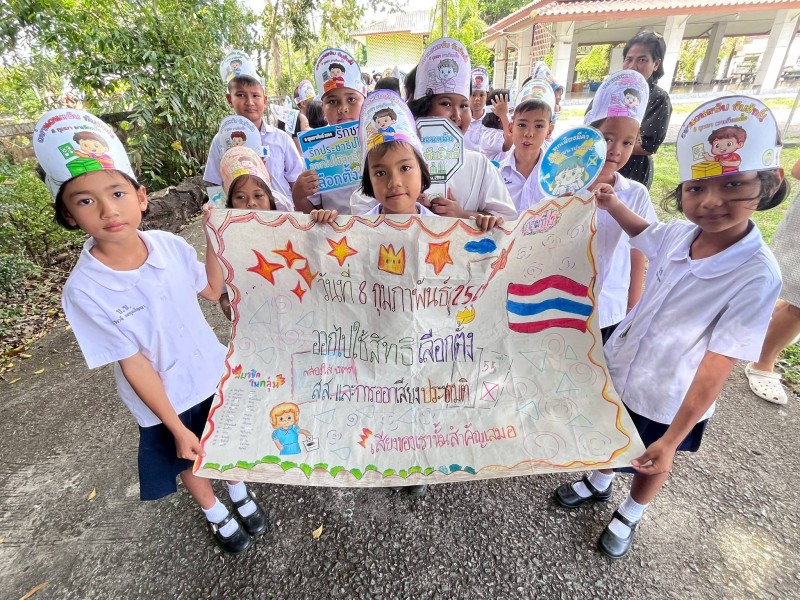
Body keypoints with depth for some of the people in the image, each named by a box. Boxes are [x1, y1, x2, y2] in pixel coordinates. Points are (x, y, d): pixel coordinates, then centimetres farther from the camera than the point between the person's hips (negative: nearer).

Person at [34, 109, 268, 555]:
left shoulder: (172, 246, -16)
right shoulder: (86, 290, -25)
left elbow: (212, 290, 2)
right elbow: (134, 365, -19)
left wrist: (212, 243, -12)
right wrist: (176, 427, -14)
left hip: (215, 374, 3)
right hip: (167, 400, -2)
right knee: (190, 462, 24)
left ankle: (241, 494, 58)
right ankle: (216, 515, 55)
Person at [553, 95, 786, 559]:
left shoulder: (757, 277, -29)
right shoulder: (679, 233, -14)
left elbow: (714, 372, -26)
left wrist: (672, 440, -23)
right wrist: (612, 204, -2)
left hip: (669, 400, -4)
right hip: (617, 366, 5)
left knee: (652, 463, 25)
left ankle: (629, 516, 55)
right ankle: (598, 484, 59)